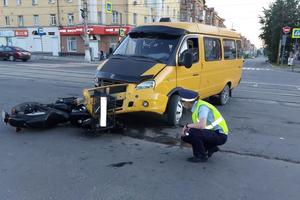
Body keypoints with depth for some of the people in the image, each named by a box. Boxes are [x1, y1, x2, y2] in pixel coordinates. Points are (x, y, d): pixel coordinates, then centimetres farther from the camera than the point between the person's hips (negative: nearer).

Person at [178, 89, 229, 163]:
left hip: (220, 135, -9)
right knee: (185, 136, 5)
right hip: (211, 132, 9)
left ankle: (201, 156, -7)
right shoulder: (196, 107, 4)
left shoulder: (202, 107, -23)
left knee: (193, 132, -28)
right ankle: (211, 148, 13)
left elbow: (201, 125, -37)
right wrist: (186, 129, -5)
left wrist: (187, 125, -20)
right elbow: (197, 125, 14)